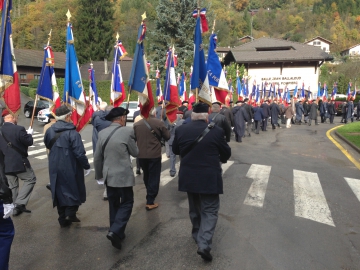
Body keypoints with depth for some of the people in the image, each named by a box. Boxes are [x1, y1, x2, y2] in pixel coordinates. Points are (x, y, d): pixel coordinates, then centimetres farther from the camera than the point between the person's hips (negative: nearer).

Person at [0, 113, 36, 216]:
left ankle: (15, 207, 22)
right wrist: (29, 134, 8)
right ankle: (20, 203, -1)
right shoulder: (18, 129, -19)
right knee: (30, 179, 8)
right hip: (19, 162, -6)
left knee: (12, 185, 16)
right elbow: (29, 142, -11)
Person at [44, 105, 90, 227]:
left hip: (55, 168, 6)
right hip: (70, 168, -6)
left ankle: (63, 218, 22)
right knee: (73, 189, 15)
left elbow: (47, 145, 18)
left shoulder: (50, 131, 1)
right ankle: (70, 213, 8)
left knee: (59, 191, 15)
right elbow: (79, 153, -20)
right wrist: (86, 166, -8)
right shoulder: (72, 133, -19)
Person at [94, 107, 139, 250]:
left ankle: (116, 233, 25)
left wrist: (99, 174, 20)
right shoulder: (127, 131, -13)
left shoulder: (102, 133, 2)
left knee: (113, 204, 16)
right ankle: (115, 231, -8)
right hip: (123, 175, -5)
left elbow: (97, 157, 7)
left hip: (108, 175, 5)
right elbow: (135, 152, -3)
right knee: (126, 202, 7)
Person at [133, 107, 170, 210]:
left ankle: (150, 195, 42)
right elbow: (167, 136, -2)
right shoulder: (159, 123, -11)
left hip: (141, 155, 4)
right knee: (154, 177, 4)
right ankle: (150, 202, 1)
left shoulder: (136, 124, -1)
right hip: (154, 155, -4)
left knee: (146, 176, 22)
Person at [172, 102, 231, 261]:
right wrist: (221, 159, 23)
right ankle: (204, 244, -9)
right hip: (209, 178, -4)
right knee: (209, 210, 3)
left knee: (194, 208, 21)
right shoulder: (216, 131, -12)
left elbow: (175, 150, 11)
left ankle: (197, 236, 36)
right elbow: (226, 153, 1)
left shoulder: (180, 130, -4)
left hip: (188, 177, 4)